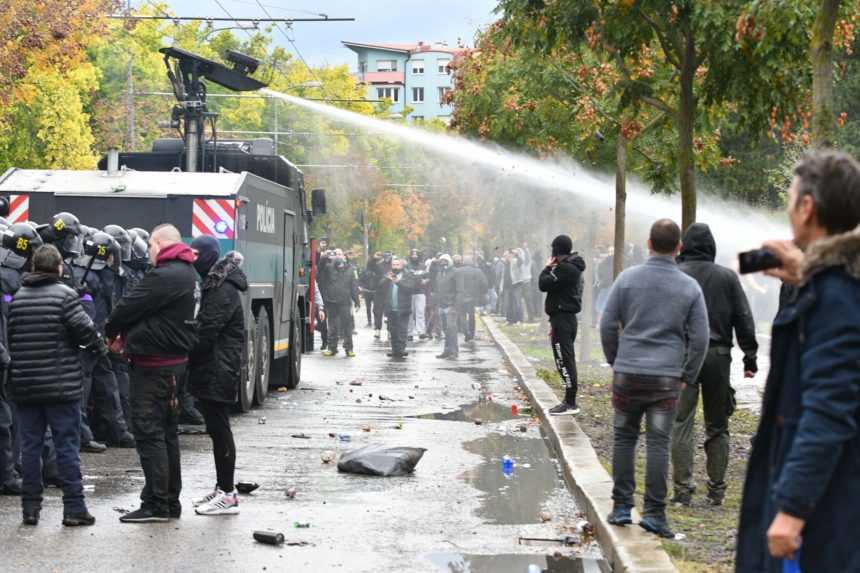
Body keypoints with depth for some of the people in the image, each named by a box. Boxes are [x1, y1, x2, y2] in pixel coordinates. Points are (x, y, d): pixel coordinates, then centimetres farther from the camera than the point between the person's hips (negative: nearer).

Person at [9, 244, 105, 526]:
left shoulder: (16, 296, 5)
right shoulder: (64, 294, -9)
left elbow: (8, 336, 7)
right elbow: (84, 329, -13)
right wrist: (101, 347, 5)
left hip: (24, 384, 4)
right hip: (61, 385, -4)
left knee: (30, 445, 9)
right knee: (67, 445, 2)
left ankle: (30, 507, 10)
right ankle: (74, 508, 2)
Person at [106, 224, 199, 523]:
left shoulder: (164, 277, -19)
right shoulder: (188, 274, 14)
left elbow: (130, 306, -14)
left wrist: (112, 330, 4)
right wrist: (126, 333, 6)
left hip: (154, 365, -10)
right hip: (175, 361, 10)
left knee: (148, 432, -6)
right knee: (166, 431, 15)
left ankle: (156, 504, -5)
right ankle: (171, 501, 21)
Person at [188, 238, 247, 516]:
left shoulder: (223, 290, -16)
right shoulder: (211, 285, 16)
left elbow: (206, 331, -20)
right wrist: (190, 360, 5)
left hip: (219, 371, -10)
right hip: (209, 370, 10)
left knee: (219, 428, -7)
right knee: (216, 427, 14)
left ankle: (227, 494, -4)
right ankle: (222, 488, 21)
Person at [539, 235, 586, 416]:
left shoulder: (565, 269, -17)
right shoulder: (574, 268, 17)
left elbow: (544, 285, -19)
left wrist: (547, 268, 0)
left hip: (562, 318, -11)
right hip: (567, 318, 11)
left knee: (564, 361, -10)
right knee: (567, 361, 13)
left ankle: (570, 403, -10)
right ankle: (569, 401, 17)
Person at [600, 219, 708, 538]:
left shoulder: (628, 279, 0)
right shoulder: (690, 288, 0)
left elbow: (608, 324, 1)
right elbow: (699, 337, 1)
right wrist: (687, 376, 10)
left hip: (627, 374, 1)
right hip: (667, 379, -1)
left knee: (624, 439, 11)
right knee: (658, 443, 1)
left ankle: (622, 507, 13)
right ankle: (654, 513, 0)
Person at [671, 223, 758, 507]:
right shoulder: (727, 277, 5)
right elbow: (744, 320, 5)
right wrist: (750, 357, 10)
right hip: (718, 356, 2)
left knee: (681, 425, -1)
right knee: (717, 427, 11)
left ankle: (683, 488, -6)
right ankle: (717, 488, 12)